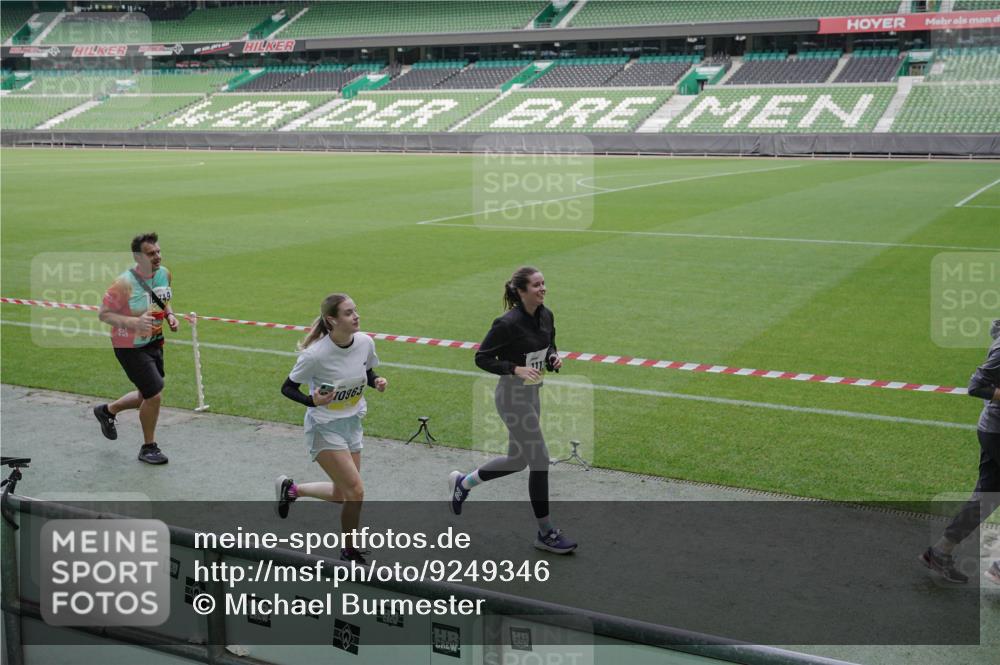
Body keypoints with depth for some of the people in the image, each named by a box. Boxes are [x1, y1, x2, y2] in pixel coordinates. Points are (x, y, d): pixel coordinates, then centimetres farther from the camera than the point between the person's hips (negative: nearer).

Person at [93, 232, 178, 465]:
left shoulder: (164, 274, -2)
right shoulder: (125, 283, -24)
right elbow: (103, 314, -18)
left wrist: (169, 315, -3)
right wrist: (135, 322, -31)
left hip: (154, 343, 8)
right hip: (130, 348, -7)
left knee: (147, 397, 18)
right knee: (154, 395, -8)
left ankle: (107, 411, 47)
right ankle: (148, 448, 14)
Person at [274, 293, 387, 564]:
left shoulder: (365, 342, -9)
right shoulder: (315, 354, -25)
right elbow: (287, 388, -13)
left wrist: (377, 381, -11)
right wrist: (313, 401, -30)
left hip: (352, 424, 7)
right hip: (325, 429, -7)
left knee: (341, 495, 15)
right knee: (355, 492, -12)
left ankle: (290, 488, 41)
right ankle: (349, 552, 10)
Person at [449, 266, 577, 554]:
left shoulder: (546, 316, 2)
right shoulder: (508, 323, -21)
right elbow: (482, 358, -15)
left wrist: (553, 359, -6)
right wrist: (516, 369, -26)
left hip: (532, 394, 9)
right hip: (512, 397, -9)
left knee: (517, 459, 19)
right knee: (539, 460, -4)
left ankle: (462, 482, 41)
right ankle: (546, 532, 9)